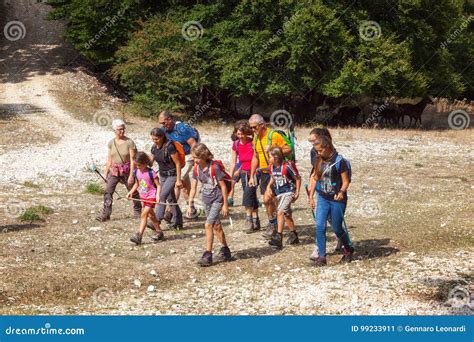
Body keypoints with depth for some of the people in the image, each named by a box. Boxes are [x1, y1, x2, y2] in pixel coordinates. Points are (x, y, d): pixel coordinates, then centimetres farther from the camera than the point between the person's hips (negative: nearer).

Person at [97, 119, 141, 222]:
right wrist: (106, 173, 9)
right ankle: (105, 214, -7)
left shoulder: (129, 142, -10)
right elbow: (109, 159, 10)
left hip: (126, 171, -3)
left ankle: (137, 211, 31)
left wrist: (131, 175, -15)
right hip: (114, 171, 3)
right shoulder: (111, 143, 2)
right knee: (108, 192, -9)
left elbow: (132, 160, -11)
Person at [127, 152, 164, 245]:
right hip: (143, 197, 8)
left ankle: (138, 236, -22)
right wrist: (131, 192, 6)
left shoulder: (151, 173, -17)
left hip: (151, 197, -8)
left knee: (144, 214, -16)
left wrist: (157, 195, -25)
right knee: (151, 215, 17)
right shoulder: (136, 172, 4)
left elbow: (158, 185, -13)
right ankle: (159, 232, 32)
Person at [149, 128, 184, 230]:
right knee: (170, 198, 12)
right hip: (162, 175, 8)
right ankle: (178, 221, 22)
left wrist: (178, 180, -18)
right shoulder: (154, 148, 1)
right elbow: (151, 162, 13)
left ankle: (157, 220, -20)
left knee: (162, 196, -20)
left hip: (172, 175, -8)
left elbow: (178, 163, -18)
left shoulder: (169, 147, -21)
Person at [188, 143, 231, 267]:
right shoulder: (196, 169, -2)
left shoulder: (214, 167, -21)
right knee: (216, 226, 16)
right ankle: (225, 250, 31)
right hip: (206, 200, 7)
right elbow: (193, 188, 6)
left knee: (208, 225, -16)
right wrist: (190, 205, 3)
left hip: (217, 200, -7)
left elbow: (223, 186, -15)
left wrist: (225, 204, -12)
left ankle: (208, 255, -13)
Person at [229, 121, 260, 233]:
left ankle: (249, 219, -17)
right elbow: (233, 161, 7)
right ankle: (256, 222, 15)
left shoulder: (253, 143, -14)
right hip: (244, 173, 5)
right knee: (251, 197, 9)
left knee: (248, 193, -21)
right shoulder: (236, 144, 2)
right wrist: (230, 177, 3)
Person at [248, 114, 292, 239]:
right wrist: (252, 176, 14)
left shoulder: (274, 135, -14)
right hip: (263, 173, 8)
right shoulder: (256, 138, 9)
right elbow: (255, 157, 18)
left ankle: (272, 224, -1)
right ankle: (273, 225, 24)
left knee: (268, 198, -16)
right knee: (267, 201, 11)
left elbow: (288, 150, -13)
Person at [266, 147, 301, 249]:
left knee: (280, 212, -20)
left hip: (288, 192, -8)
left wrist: (297, 192, -10)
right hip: (279, 193, 8)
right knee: (286, 214, 17)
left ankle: (278, 238, -24)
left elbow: (298, 178, -9)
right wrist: (269, 185, 3)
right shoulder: (272, 167, 2)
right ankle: (293, 235, 33)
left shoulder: (287, 166, -19)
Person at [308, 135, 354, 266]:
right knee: (320, 226, -9)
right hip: (323, 198, 5)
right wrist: (311, 196, 13)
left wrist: (342, 192, -30)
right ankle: (322, 256, -3)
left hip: (337, 200, -5)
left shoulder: (339, 161, -12)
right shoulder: (320, 161, 6)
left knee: (337, 228, 5)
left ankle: (349, 249, 32)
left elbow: (346, 181, -12)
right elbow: (316, 179, 15)